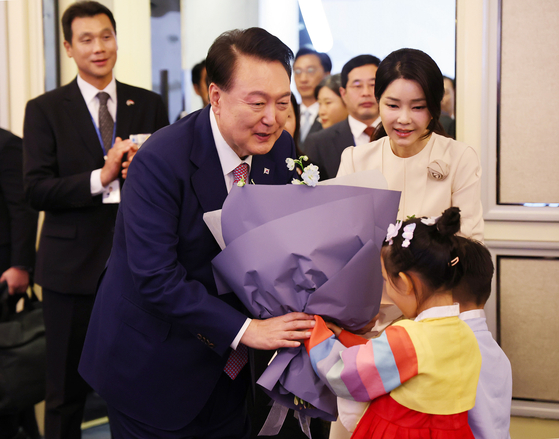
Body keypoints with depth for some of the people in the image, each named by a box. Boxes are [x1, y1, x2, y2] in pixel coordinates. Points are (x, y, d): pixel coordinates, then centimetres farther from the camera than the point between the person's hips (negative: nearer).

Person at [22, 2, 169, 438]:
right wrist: (101, 178, -20)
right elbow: (37, 190, -8)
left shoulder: (150, 105, 8)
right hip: (73, 266, -2)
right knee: (67, 389, 7)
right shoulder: (45, 109, 0)